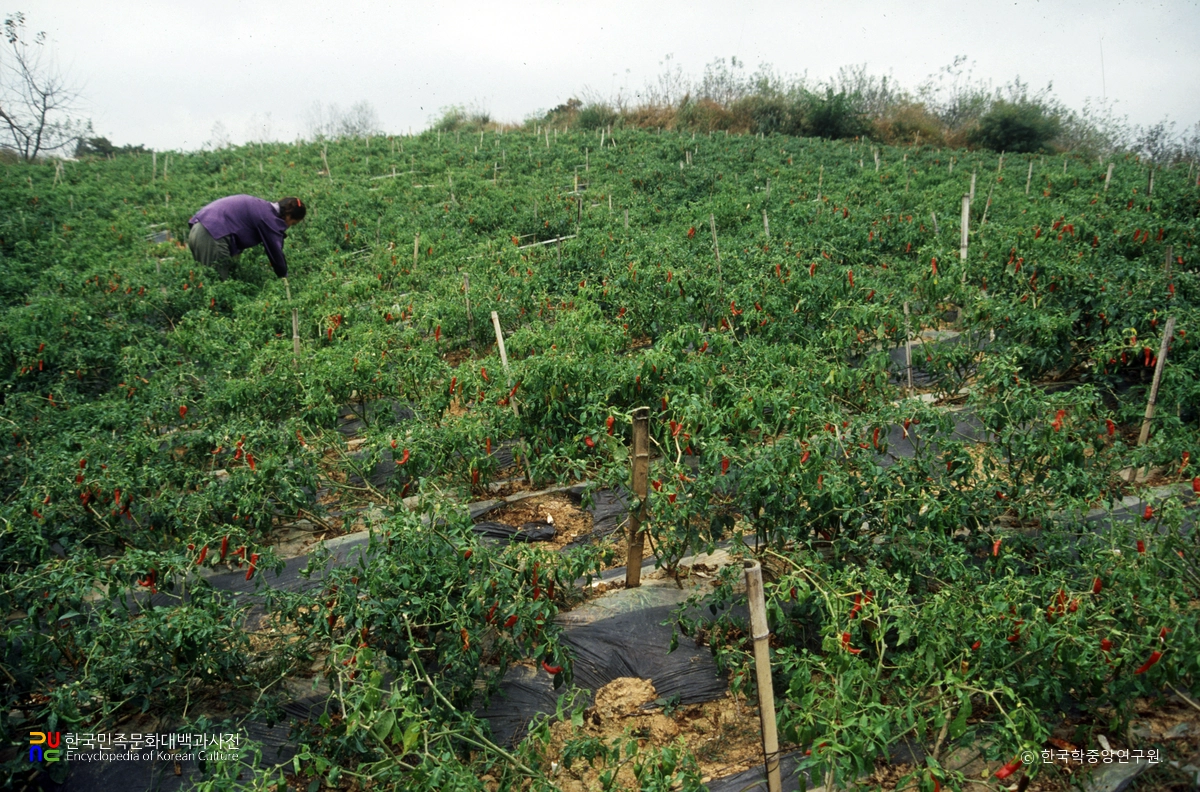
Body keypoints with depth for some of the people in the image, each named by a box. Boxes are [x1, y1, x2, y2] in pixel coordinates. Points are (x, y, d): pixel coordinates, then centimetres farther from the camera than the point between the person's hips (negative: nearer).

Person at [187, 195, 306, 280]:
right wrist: (285, 278, 12)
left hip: (198, 230, 10)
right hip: (212, 236, -10)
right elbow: (275, 252, -1)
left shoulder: (264, 208, 21)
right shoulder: (269, 219, -7)